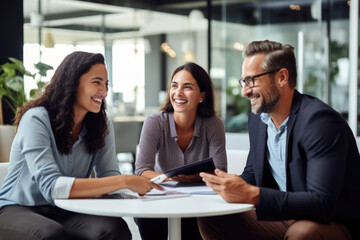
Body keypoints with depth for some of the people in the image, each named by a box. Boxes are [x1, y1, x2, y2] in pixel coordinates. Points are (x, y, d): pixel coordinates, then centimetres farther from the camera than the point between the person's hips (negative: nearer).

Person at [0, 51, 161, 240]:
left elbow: (109, 176, -5)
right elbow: (51, 187, -29)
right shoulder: (37, 120, -17)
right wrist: (124, 181, -33)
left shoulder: (102, 126, 4)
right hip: (15, 210, -4)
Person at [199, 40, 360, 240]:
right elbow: (253, 173, 16)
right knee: (210, 216, 0)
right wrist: (233, 183, -8)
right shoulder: (257, 119, 4)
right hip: (282, 216, 8)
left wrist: (251, 195, -35)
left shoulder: (320, 121, -22)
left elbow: (323, 203, -29)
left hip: (331, 222, -7)